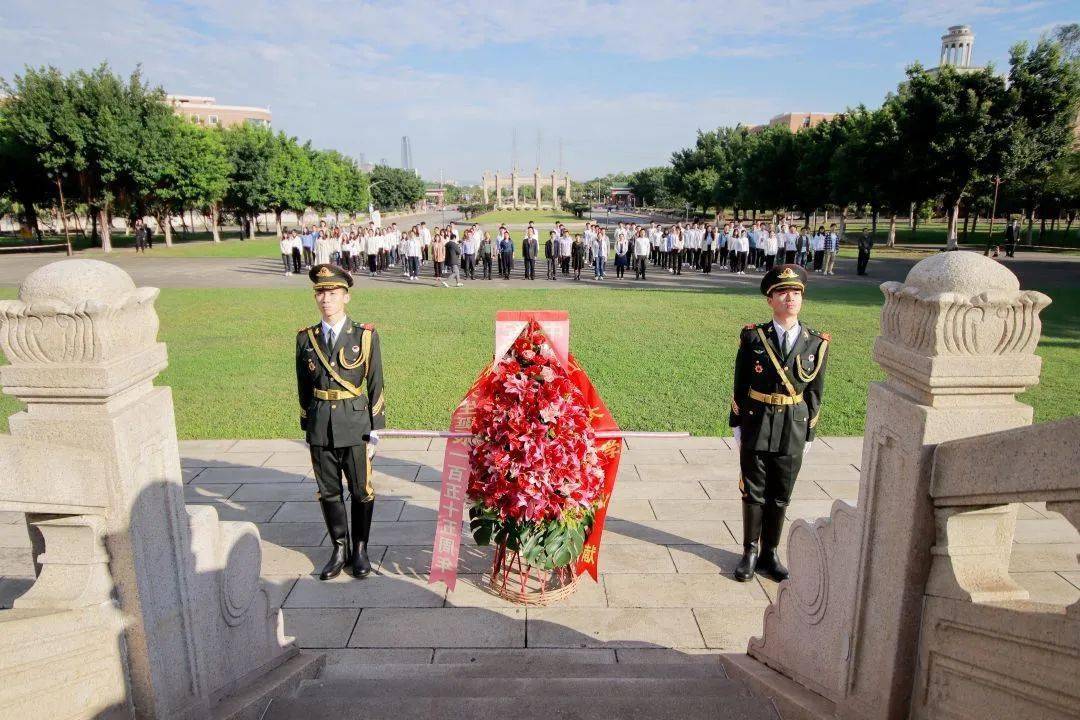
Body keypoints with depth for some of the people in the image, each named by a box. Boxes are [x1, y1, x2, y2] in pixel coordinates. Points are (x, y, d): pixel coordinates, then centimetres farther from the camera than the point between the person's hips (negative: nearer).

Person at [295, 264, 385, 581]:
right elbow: (303, 388, 10)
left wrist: (375, 432, -4)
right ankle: (339, 549, 28)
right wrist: (307, 429, 10)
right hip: (320, 430, 2)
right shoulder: (306, 338, 4)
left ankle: (360, 549, 26)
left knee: (361, 491, 8)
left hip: (355, 428, -2)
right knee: (328, 492, 11)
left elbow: (375, 386, -2)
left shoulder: (365, 336, -4)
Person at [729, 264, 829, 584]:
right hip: (756, 428, -1)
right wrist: (737, 425, 1)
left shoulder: (816, 343, -1)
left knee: (780, 497, 12)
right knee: (754, 493, 10)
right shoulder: (753, 336, -5)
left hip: (793, 431, 1)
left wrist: (808, 434, 5)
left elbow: (814, 393, 5)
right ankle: (750, 552, 25)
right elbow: (740, 386, 0)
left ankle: (770, 553, 28)